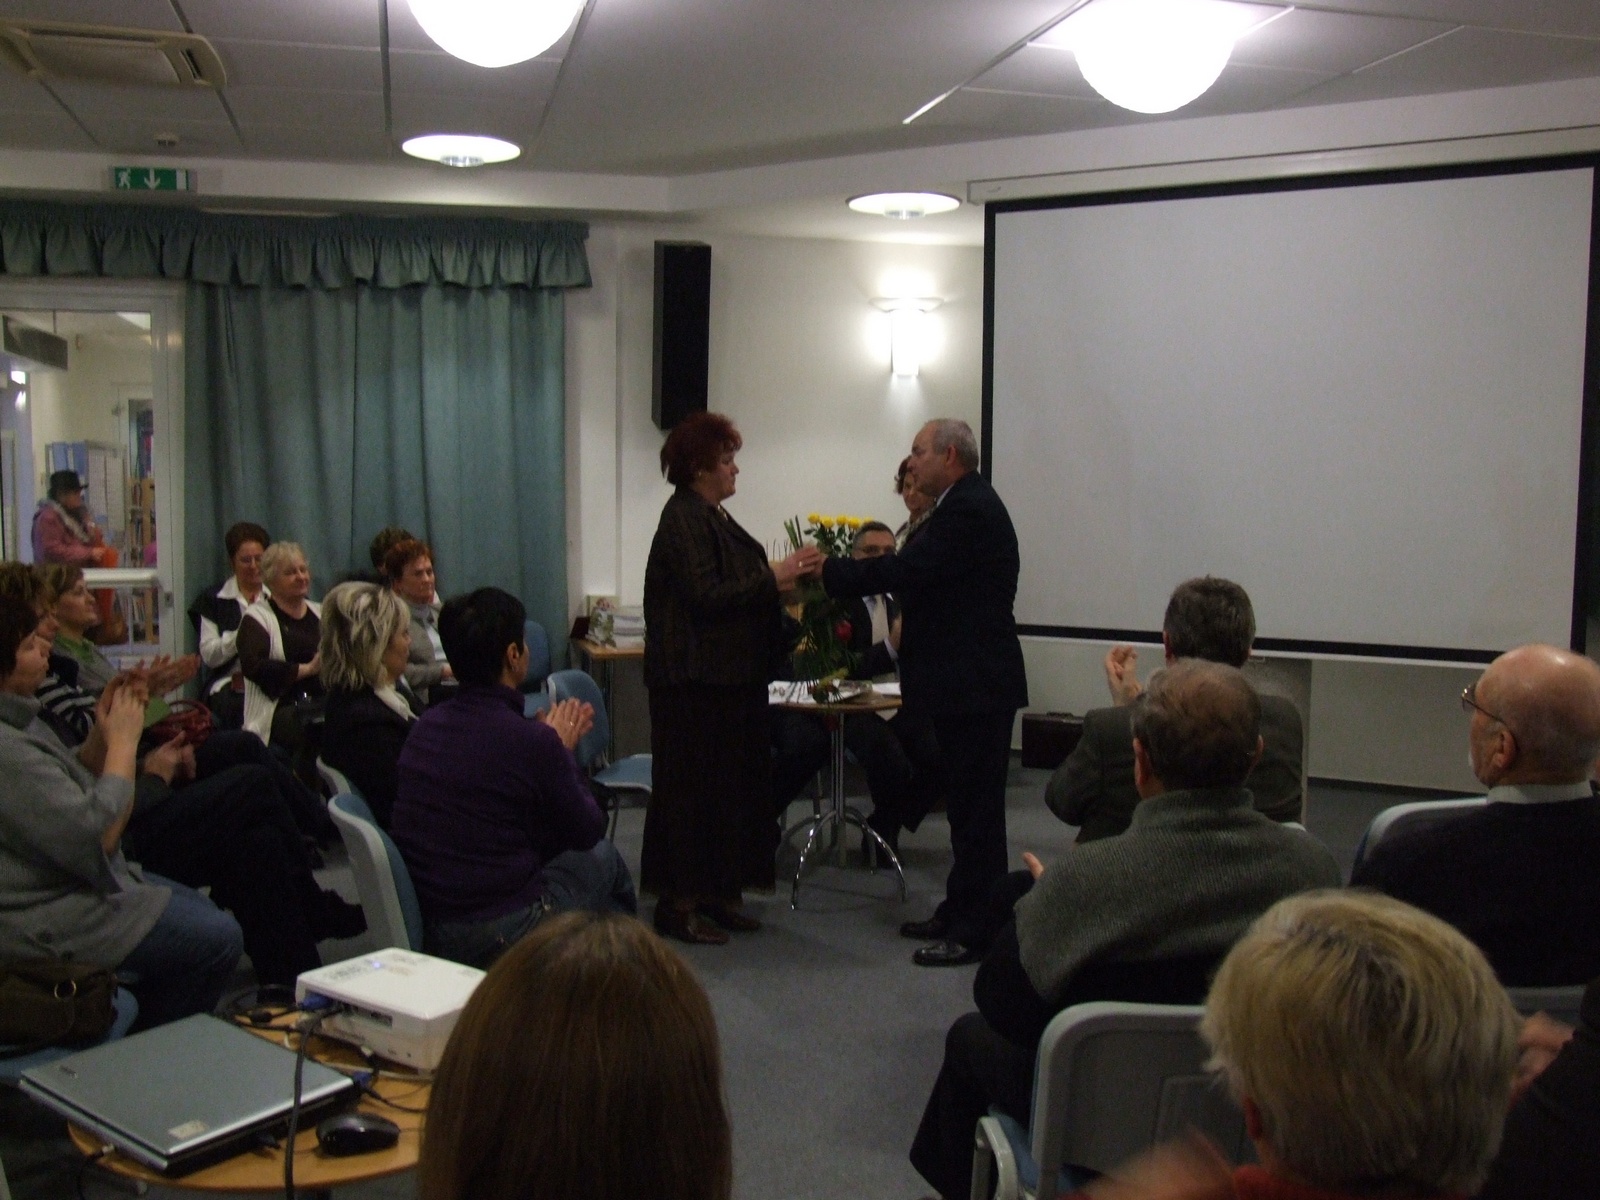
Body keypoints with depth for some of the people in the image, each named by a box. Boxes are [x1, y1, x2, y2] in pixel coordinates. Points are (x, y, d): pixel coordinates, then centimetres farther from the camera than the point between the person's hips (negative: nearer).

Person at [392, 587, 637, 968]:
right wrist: (563, 749, 7)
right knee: (603, 857, 17)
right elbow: (588, 832, -5)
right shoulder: (531, 740, -21)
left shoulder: (425, 726, -1)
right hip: (501, 934, -7)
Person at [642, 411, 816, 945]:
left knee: (732, 782, 13)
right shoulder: (683, 519, -14)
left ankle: (717, 893, 22)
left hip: (730, 676, 10)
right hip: (696, 680, -10)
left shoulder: (713, 516, 16)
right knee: (693, 786, -3)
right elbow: (705, 594, -22)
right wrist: (772, 578, -19)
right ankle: (678, 901, 5)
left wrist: (782, 576, 9)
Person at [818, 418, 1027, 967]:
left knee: (976, 805, -4)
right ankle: (960, 911, 27)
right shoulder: (967, 504, 16)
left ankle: (976, 930, 4)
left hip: (976, 683, -11)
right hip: (967, 679, 11)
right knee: (967, 801, 17)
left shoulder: (969, 510, -18)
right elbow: (917, 572, 15)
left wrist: (826, 570, -17)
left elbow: (904, 571, -24)